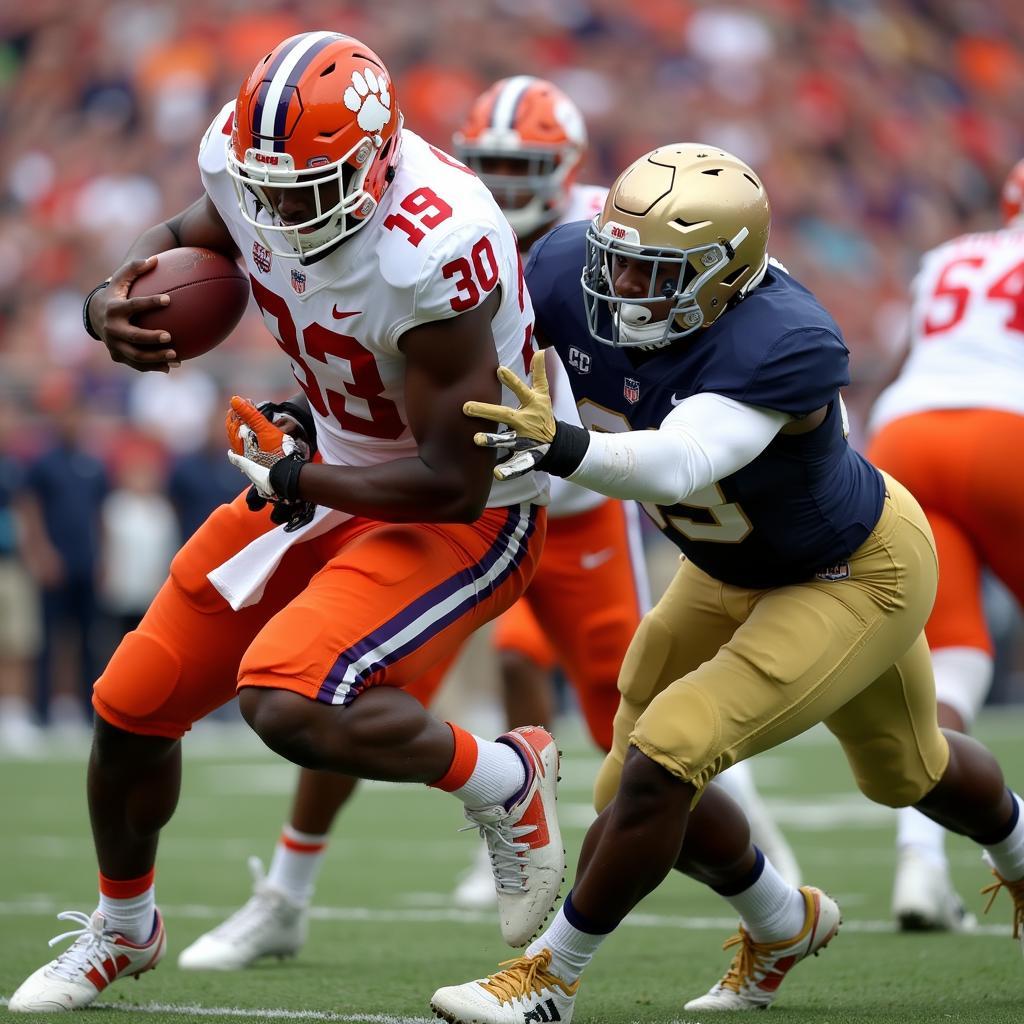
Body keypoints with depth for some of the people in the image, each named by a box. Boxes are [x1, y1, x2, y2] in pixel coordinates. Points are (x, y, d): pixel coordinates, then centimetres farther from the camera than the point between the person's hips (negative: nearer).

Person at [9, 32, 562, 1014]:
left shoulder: (433, 255, -35)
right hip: (333, 473, 8)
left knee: (291, 702, -30)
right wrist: (112, 303, -9)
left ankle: (506, 780, -3)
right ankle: (121, 930, 38)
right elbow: (186, 237, 13)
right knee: (133, 704, 10)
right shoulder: (245, 158, -13)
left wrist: (293, 477, -19)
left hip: (466, 517, -8)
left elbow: (453, 482, -29)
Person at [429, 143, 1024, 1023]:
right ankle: (784, 927, 43)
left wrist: (560, 445, -71)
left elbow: (677, 464, -55)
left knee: (663, 760, -16)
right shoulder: (571, 274, -24)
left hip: (854, 577, -7)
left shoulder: (784, 346, -41)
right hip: (730, 571, 7)